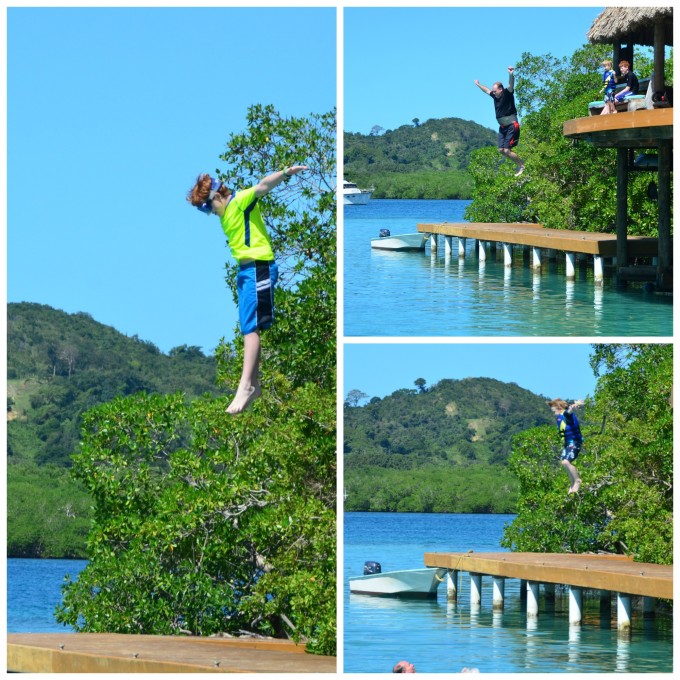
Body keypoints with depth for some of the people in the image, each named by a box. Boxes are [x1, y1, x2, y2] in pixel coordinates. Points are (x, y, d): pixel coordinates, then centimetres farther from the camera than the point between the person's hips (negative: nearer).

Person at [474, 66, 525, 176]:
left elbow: (511, 85, -32)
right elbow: (487, 90, 29)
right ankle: (520, 163, 19)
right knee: (501, 150, 5)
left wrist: (511, 75, -51)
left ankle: (521, 165, 4)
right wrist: (478, 85, 45)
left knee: (507, 150, -14)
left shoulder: (507, 94, -12)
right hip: (502, 127, 9)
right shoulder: (495, 96, 9)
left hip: (511, 126, -9)